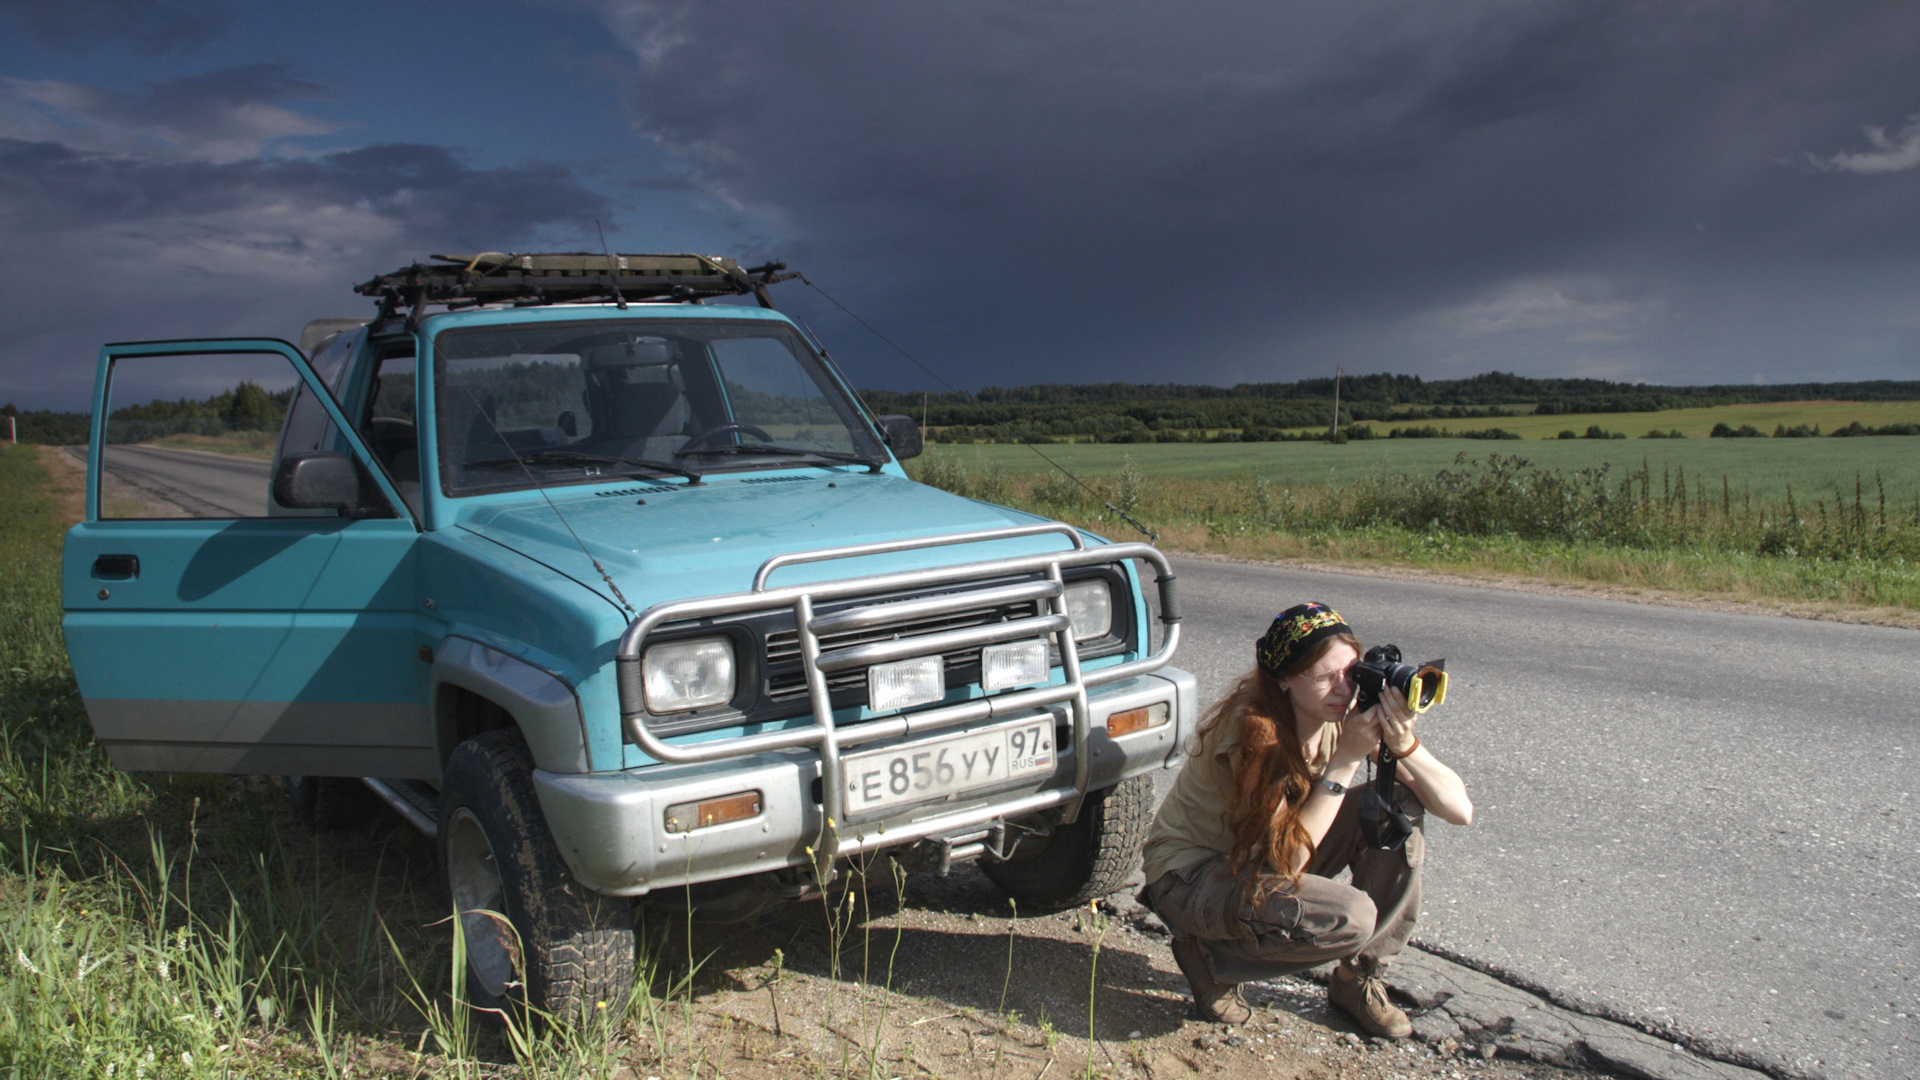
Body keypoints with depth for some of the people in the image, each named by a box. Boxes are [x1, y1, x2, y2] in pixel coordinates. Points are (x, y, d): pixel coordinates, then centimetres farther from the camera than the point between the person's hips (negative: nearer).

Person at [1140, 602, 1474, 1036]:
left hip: (1264, 859, 7)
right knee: (1351, 918, -30)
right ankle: (1208, 954, -4)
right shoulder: (1254, 729, -29)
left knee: (1402, 804, -13)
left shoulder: (1348, 713, -12)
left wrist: (1405, 746, -32)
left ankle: (1358, 979, 0)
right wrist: (1345, 760, -34)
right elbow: (1285, 859, -31)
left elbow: (1460, 810, -13)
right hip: (1191, 874, -7)